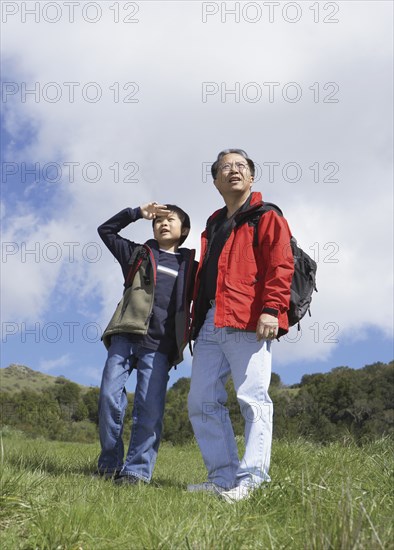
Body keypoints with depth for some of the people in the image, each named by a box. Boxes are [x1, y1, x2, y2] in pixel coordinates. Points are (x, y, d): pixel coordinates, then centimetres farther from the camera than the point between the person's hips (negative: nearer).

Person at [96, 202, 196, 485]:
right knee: (110, 396, -7)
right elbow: (106, 230, 24)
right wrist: (137, 212, 18)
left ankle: (137, 471, -3)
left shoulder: (191, 267, 17)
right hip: (126, 336, 1)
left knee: (150, 408, -8)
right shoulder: (139, 254, 20)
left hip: (160, 345, -1)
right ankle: (109, 467, 4)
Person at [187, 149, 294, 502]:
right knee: (202, 402, 5)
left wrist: (271, 308, -19)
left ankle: (250, 480, -4)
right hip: (209, 325, 8)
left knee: (253, 399, -8)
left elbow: (280, 266, -7)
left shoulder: (266, 217, 6)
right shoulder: (213, 225, 27)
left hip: (248, 322, -8)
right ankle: (223, 478, 11)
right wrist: (196, 320, 20)